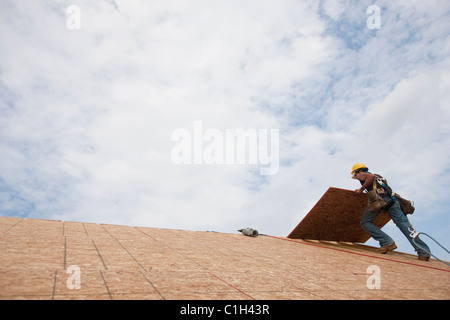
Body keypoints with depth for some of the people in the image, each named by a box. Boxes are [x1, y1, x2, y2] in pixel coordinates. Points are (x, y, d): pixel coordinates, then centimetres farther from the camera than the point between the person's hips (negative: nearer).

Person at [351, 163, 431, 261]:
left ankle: (386, 242, -13)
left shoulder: (361, 174, 16)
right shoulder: (377, 176, 39)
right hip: (390, 198, 7)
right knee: (402, 222, -5)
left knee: (365, 222, 5)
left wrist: (361, 189, 1)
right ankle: (423, 251, -19)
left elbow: (371, 176, -5)